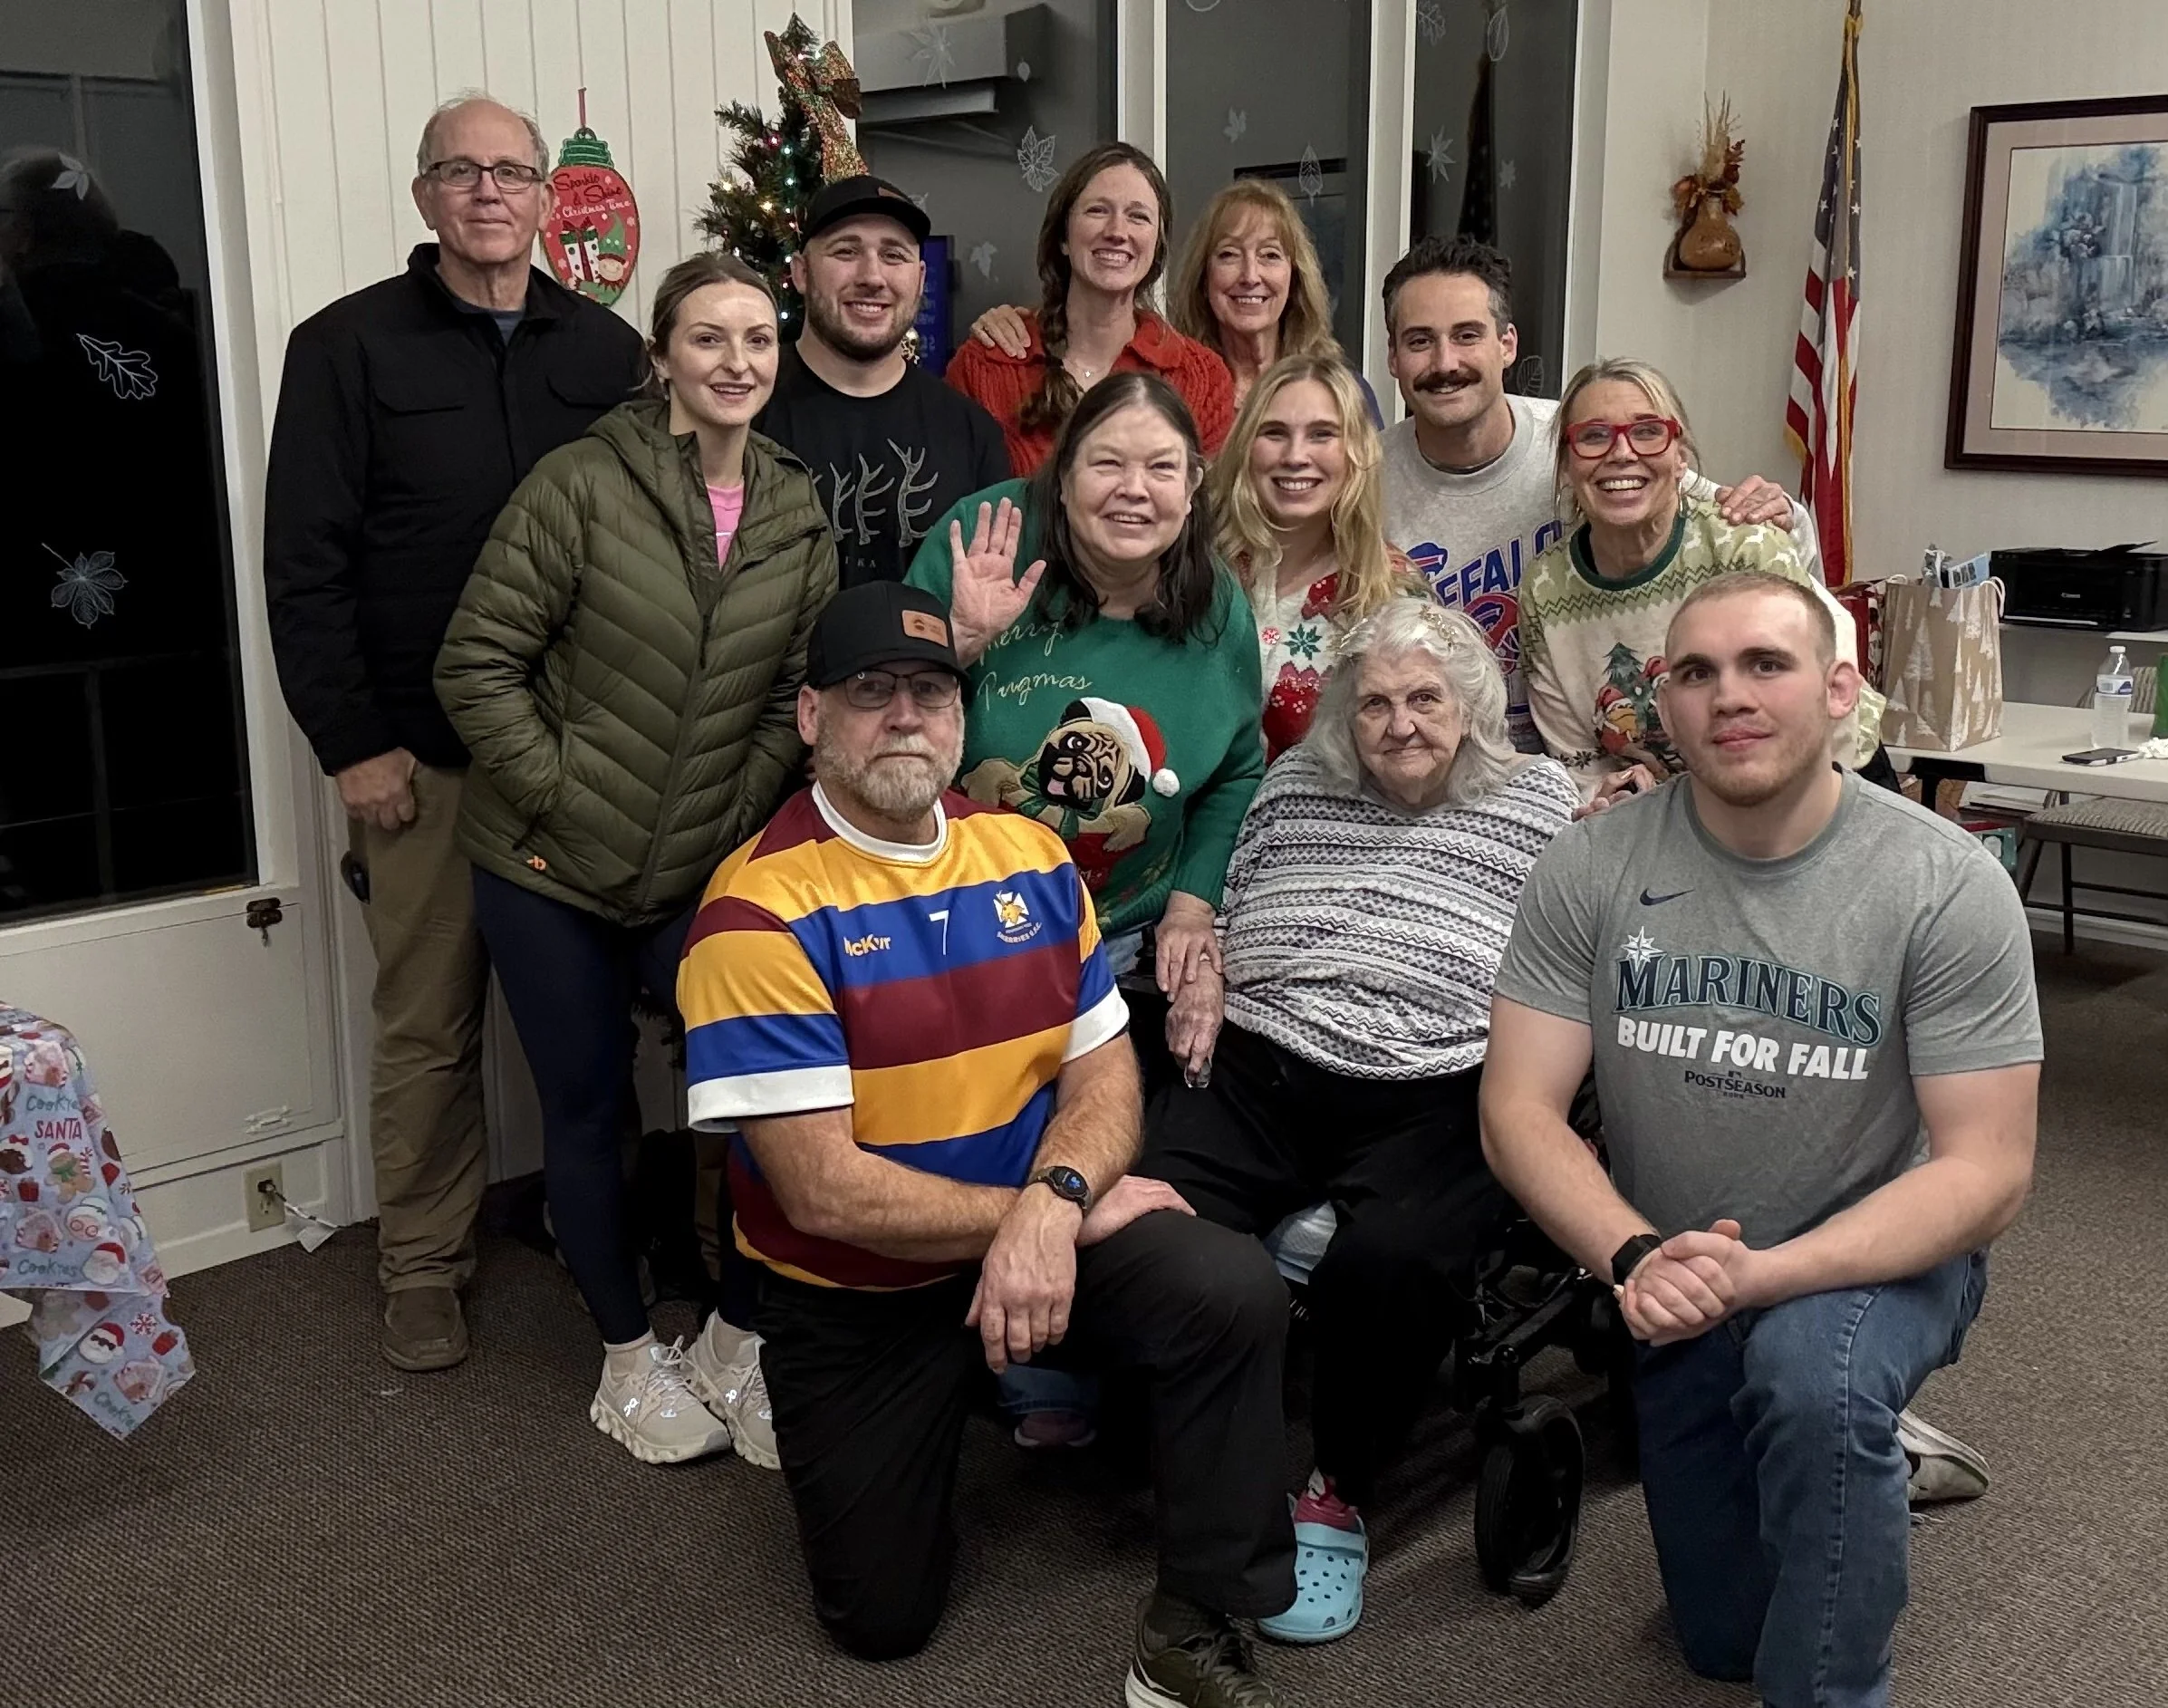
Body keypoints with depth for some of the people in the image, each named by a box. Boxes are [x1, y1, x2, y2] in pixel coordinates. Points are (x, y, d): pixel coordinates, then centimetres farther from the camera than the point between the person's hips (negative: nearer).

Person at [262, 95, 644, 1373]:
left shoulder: (607, 350, 7)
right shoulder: (349, 347, 0)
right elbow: (304, 564, -3)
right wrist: (351, 743, -7)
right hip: (423, 754, -2)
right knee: (428, 1024, 6)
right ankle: (426, 1262, 22)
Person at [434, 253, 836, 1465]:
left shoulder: (799, 516, 2)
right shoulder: (582, 486, -11)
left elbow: (798, 696, 4)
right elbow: (479, 663, -11)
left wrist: (738, 827, -5)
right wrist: (565, 797, -13)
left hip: (707, 873, 3)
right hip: (551, 872, -3)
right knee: (588, 1108, 9)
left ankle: (739, 1340, 19)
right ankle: (631, 1355, 27)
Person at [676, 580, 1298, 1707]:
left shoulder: (1028, 854, -1)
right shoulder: (760, 913, -19)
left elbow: (1104, 1070, -2)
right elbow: (822, 1190, -23)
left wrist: (1052, 1203, -25)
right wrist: (1083, 1206, -19)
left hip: (1036, 1227, 3)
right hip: (855, 1296, -3)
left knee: (1237, 1297, -24)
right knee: (883, 1617, 5)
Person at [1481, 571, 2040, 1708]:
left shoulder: (1946, 886, -20)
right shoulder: (1590, 868, -14)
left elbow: (1987, 1170, -21)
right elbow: (1518, 1112, -14)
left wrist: (1759, 1274, -33)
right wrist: (1637, 1257, -33)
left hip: (1876, 1255, -3)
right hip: (1670, 1275, 3)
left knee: (1811, 1373, -38)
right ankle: (1868, 1448, 45)